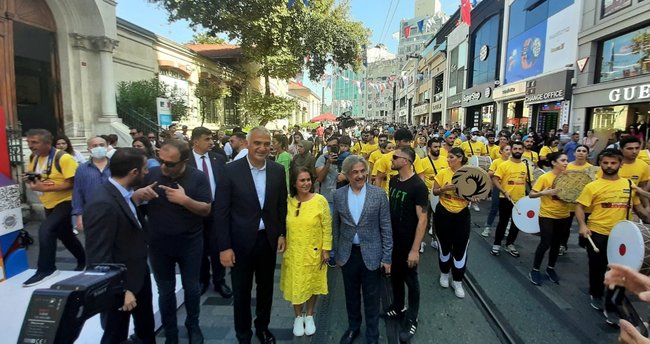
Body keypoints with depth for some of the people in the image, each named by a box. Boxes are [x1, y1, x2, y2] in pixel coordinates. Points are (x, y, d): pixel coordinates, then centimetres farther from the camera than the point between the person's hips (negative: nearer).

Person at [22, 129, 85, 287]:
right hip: (48, 204, 9)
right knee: (65, 236, 17)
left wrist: (45, 187, -30)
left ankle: (45, 269, -7)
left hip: (65, 201, -9)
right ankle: (83, 260, 36)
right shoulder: (34, 158, 5)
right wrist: (29, 180, -4)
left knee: (45, 230, -22)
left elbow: (72, 183, -24)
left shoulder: (63, 158, -20)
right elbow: (36, 179, 19)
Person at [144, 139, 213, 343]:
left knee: (192, 288, 13)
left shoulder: (198, 177, -11)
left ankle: (193, 325, 38)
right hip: (159, 244, 1)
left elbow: (206, 210, -12)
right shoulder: (151, 175, -7)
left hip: (190, 243, -1)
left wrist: (185, 200, -27)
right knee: (165, 291, 15)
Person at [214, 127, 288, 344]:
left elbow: (282, 204, 7)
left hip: (268, 239, 3)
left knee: (266, 288, 20)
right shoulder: (231, 170, -13)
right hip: (241, 242, -3)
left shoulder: (278, 170, -3)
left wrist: (282, 233, 2)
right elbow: (221, 211, -11)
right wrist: (224, 247, -13)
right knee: (241, 292, 14)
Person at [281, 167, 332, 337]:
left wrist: (326, 249, -9)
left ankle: (309, 316, 37)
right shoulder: (288, 202, -5)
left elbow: (327, 227, -8)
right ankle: (298, 317, 35)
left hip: (314, 252, -1)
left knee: (313, 284, 15)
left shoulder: (320, 200, -13)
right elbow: (284, 227, 5)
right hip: (293, 252, 2)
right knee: (295, 285, 13)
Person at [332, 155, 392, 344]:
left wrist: (387, 257, -7)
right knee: (351, 295, 19)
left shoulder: (379, 194, -10)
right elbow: (335, 226, 4)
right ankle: (353, 327, 43)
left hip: (371, 254, -2)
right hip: (347, 254, 2)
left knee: (371, 298, 12)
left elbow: (386, 228, -6)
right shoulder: (338, 195, -4)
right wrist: (337, 253, 6)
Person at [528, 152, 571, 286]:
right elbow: (531, 194, -13)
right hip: (547, 215, -5)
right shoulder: (544, 177, -13)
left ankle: (550, 268, 33)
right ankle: (535, 270, 11)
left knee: (556, 244, 14)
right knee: (545, 243, -5)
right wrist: (545, 192, -28)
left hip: (563, 216, 5)